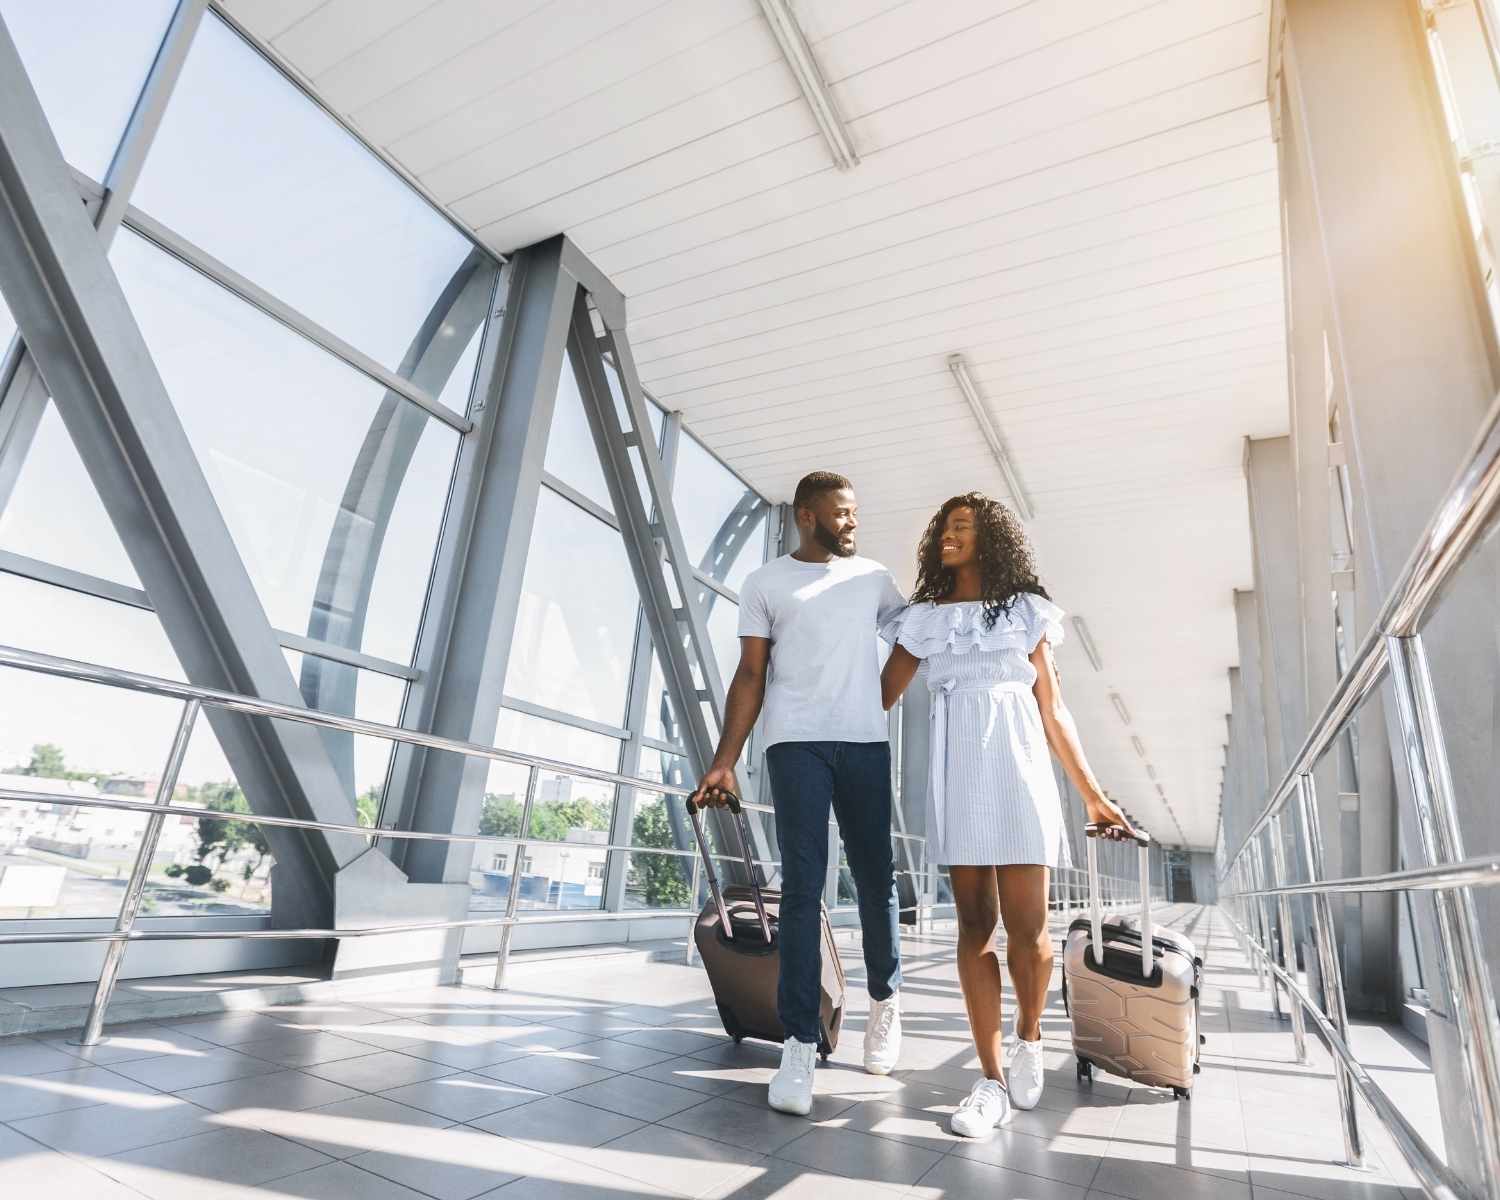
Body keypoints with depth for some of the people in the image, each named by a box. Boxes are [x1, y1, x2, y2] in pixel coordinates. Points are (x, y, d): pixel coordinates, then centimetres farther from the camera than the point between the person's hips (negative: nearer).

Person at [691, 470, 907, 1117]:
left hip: (866, 743, 3)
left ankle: (885, 998, 33)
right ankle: (799, 1045, 2)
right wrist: (724, 761, -3)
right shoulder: (765, 583, 8)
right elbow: (751, 674, 3)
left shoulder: (873, 577, 15)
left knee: (876, 877, 9)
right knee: (802, 887, -6)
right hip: (796, 745, -2)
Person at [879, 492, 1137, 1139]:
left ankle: (1029, 1037, 24)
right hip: (955, 769, 1)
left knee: (1026, 925, -5)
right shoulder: (923, 617, 12)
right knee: (975, 921, 1)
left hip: (1015, 765, -1)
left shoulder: (1025, 610, 11)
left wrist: (1092, 793, 9)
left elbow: (1052, 707, 12)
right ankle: (991, 1080, 11)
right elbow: (880, 696, 10)